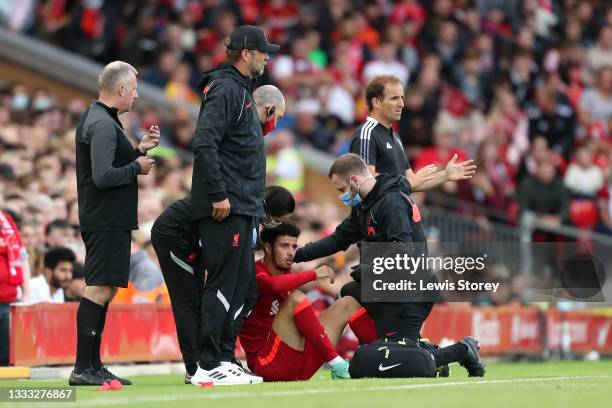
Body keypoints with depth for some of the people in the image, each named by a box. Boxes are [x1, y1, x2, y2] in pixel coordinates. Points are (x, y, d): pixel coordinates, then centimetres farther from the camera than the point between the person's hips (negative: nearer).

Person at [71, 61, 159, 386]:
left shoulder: (95, 118, 17)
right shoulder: (103, 125, -16)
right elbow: (103, 176, -24)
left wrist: (139, 149, 13)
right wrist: (137, 167, -10)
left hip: (105, 220, 11)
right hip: (107, 221, -11)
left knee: (103, 291, 13)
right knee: (99, 289, -11)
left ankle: (93, 366, 17)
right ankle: (83, 369, -11)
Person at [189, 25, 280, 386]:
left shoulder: (242, 90, 21)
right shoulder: (225, 89, -11)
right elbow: (204, 143, -22)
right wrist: (219, 194, -23)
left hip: (241, 208, 10)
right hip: (225, 207, -10)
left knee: (242, 283, 11)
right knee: (223, 284, -10)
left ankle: (219, 356, 15)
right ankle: (209, 366, -9)